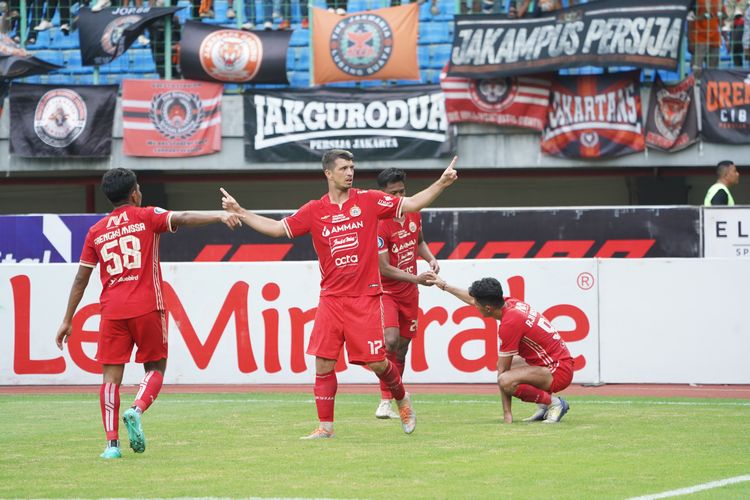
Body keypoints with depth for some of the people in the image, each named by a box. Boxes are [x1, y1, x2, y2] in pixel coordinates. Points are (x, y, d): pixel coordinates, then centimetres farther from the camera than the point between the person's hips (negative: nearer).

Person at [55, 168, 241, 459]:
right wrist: (220, 216, -25)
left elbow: (81, 279, 14)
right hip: (146, 307, -2)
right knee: (156, 367, 12)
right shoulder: (147, 217, 3)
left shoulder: (96, 232, 13)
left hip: (112, 311, 2)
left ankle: (112, 443, -7)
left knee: (111, 376, 2)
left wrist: (67, 321, 18)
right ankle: (137, 411, -16)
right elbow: (182, 218, -15)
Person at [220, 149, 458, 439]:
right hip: (331, 299, 2)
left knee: (377, 363, -3)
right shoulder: (314, 211, 6)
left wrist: (442, 183, -8)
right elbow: (277, 229, 11)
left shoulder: (368, 201, 2)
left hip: (365, 297, -2)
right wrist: (239, 212, 8)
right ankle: (325, 426, 5)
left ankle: (402, 399, 26)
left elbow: (412, 204, 2)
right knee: (323, 363, -3)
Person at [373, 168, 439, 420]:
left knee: (402, 348, 10)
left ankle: (395, 400, 19)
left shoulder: (413, 213, 1)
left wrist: (430, 259, 2)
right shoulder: (379, 224, -21)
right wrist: (415, 278, -28)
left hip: (409, 293, 7)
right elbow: (384, 268, -22)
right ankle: (385, 401, -21)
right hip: (385, 291, -7)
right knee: (390, 341, -24)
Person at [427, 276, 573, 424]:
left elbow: (502, 371, -17)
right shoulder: (511, 303, 3)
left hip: (559, 372, -10)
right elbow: (472, 299, 23)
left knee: (506, 380, -29)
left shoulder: (510, 323, -23)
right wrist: (445, 286, 33)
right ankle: (543, 408, 14)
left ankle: (554, 402, -9)